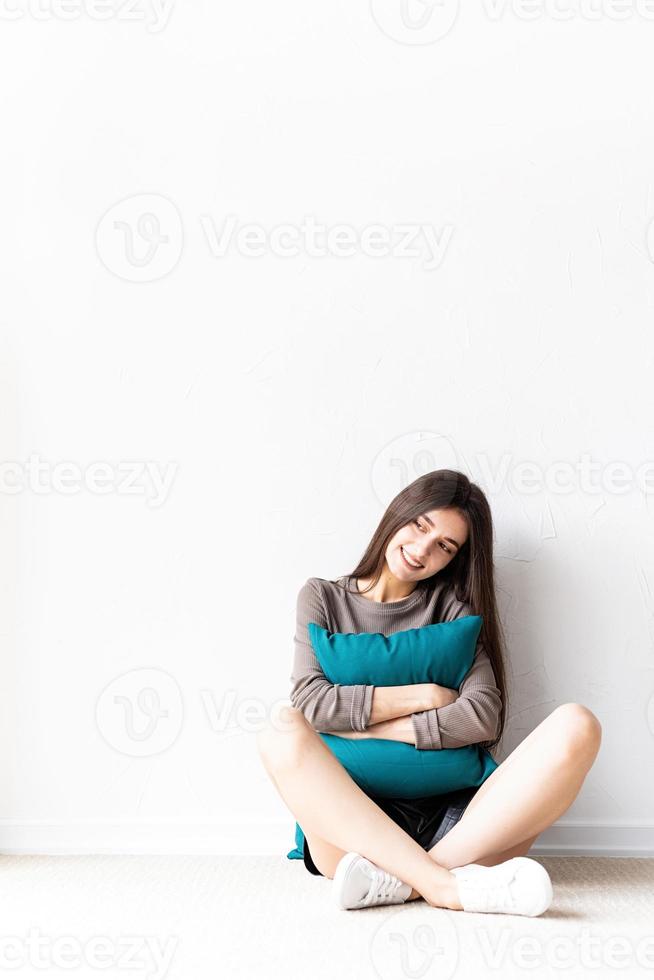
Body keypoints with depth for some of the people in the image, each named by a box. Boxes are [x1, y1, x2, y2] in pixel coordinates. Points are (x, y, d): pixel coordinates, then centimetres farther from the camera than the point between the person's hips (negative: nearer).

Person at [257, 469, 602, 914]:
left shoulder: (452, 606, 13)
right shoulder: (324, 598, 12)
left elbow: (484, 717, -4)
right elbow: (310, 700, -6)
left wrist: (361, 727, -7)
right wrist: (425, 695, -4)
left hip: (451, 820, 2)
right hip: (351, 820, -1)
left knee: (577, 726, -22)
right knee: (283, 733, -30)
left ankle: (401, 879, -32)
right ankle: (447, 885, -36)